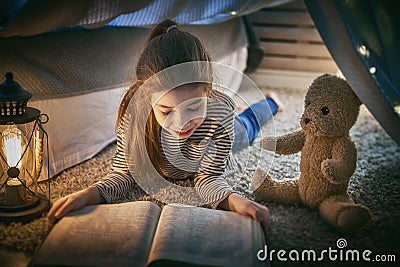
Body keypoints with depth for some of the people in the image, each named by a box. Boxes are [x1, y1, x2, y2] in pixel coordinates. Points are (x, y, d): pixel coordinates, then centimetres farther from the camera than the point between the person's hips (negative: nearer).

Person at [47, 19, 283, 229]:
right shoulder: (134, 110, -46)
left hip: (218, 132, 1)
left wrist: (232, 198, -58)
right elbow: (124, 173, -35)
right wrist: (92, 193, -56)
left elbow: (208, 176, -36)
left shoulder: (221, 111, -47)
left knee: (246, 128, 37)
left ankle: (270, 102, 65)